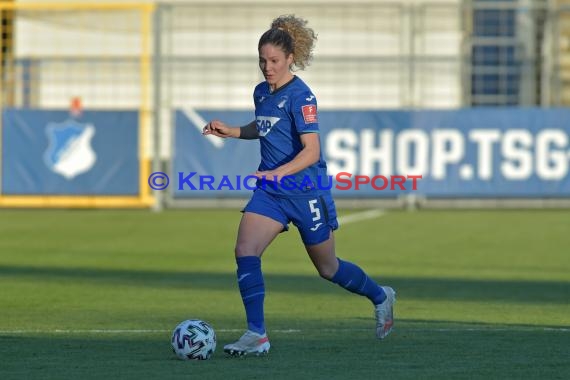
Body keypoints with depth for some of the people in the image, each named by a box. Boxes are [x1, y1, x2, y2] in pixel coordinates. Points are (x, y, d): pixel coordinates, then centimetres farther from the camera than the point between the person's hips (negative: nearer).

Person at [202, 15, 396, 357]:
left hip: (307, 193, -6)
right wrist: (232, 131, 9)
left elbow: (311, 151, -25)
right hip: (270, 191, 6)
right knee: (245, 252, -16)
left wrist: (278, 172, -38)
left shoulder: (300, 96, -18)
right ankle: (257, 335, -14)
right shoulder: (261, 92, 6)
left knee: (329, 269, 10)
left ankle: (381, 297, 39)